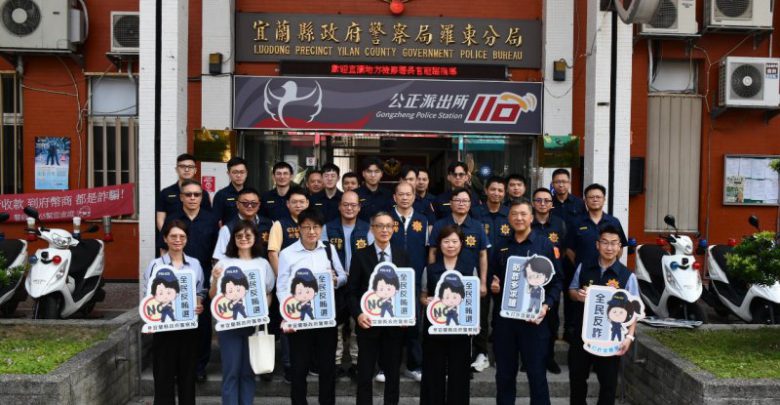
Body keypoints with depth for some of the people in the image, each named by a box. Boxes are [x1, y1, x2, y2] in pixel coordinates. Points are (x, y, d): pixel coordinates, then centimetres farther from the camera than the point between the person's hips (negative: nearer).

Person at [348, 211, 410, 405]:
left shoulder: (402, 255, 6)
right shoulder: (360, 256, -1)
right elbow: (352, 291, -2)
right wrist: (358, 314, -17)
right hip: (369, 321, -2)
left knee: (393, 372, 13)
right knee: (365, 373, 6)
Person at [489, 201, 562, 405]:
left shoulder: (544, 244, 0)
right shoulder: (501, 247, 12)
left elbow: (556, 281, -1)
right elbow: (493, 278, 19)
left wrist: (546, 305, -14)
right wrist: (493, 286, -3)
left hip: (533, 317, -3)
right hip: (503, 316, 4)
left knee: (536, 372, 2)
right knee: (504, 372, 11)